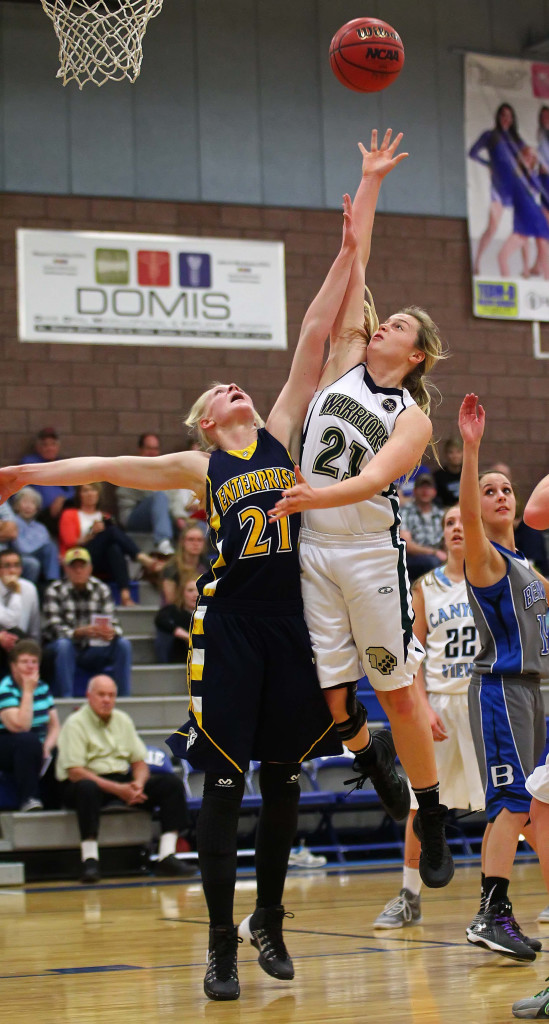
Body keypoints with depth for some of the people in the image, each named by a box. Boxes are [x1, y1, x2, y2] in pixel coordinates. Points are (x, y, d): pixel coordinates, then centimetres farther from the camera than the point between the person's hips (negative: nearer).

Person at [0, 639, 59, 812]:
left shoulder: (42, 687, 10)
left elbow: (54, 725, 9)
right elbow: (20, 726, -26)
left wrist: (47, 746, -12)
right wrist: (28, 691, -20)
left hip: (37, 750, 6)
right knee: (28, 741, -38)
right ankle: (28, 799, -31)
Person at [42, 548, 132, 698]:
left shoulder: (101, 589, 2)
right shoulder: (55, 591, -9)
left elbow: (113, 622, -5)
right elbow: (54, 629, -20)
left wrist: (112, 632, -31)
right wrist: (81, 632, -38)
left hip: (92, 652, 3)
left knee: (123, 644, -19)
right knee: (63, 645, -36)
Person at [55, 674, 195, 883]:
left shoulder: (123, 720, 13)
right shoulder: (76, 723, -7)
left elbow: (140, 762, 13)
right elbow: (75, 772, -17)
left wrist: (138, 784, -12)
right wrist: (117, 789, -23)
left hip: (123, 781, 6)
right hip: (92, 781, -6)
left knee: (171, 782, -12)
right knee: (87, 787, -42)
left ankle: (166, 857, -18)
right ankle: (90, 860, -39)